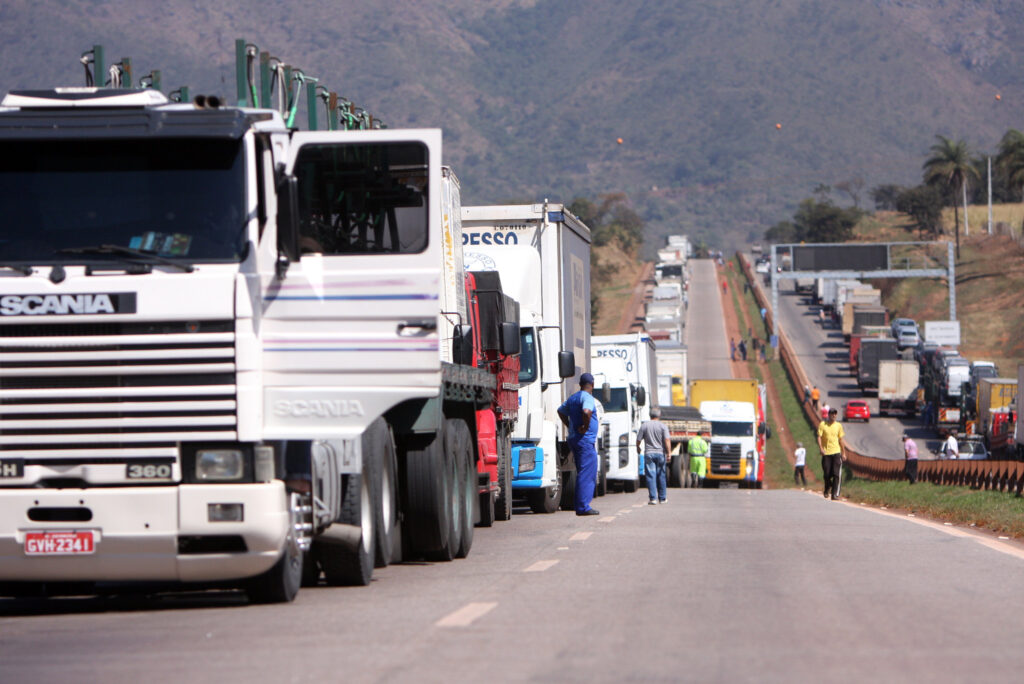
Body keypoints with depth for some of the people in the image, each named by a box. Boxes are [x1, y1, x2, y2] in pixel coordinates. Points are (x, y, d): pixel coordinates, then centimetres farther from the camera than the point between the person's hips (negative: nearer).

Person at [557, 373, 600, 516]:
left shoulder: (573, 398, 16)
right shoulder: (587, 397, -12)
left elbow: (561, 410, 32)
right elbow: (586, 412, -32)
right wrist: (586, 427, -17)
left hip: (574, 439, 9)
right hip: (585, 440, -9)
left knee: (582, 474, 14)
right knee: (586, 474, -9)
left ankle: (582, 506, 13)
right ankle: (583, 507, -12)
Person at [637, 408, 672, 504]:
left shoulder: (644, 426, 1)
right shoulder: (663, 426, -2)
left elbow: (638, 440, 5)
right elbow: (667, 440, -12)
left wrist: (638, 448, 24)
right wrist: (669, 452, -11)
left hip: (649, 453, 0)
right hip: (660, 453, 0)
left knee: (651, 476, -3)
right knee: (661, 476, 10)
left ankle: (653, 498, -12)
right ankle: (662, 498, 18)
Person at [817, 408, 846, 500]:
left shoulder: (838, 425, 9)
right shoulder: (822, 425, 1)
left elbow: (840, 440, 15)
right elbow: (819, 437, -3)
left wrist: (843, 453, 16)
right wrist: (821, 449, -18)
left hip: (836, 452, 1)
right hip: (826, 453, -1)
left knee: (836, 474, -10)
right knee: (827, 474, 2)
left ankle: (835, 494, -10)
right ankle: (827, 489, 30)